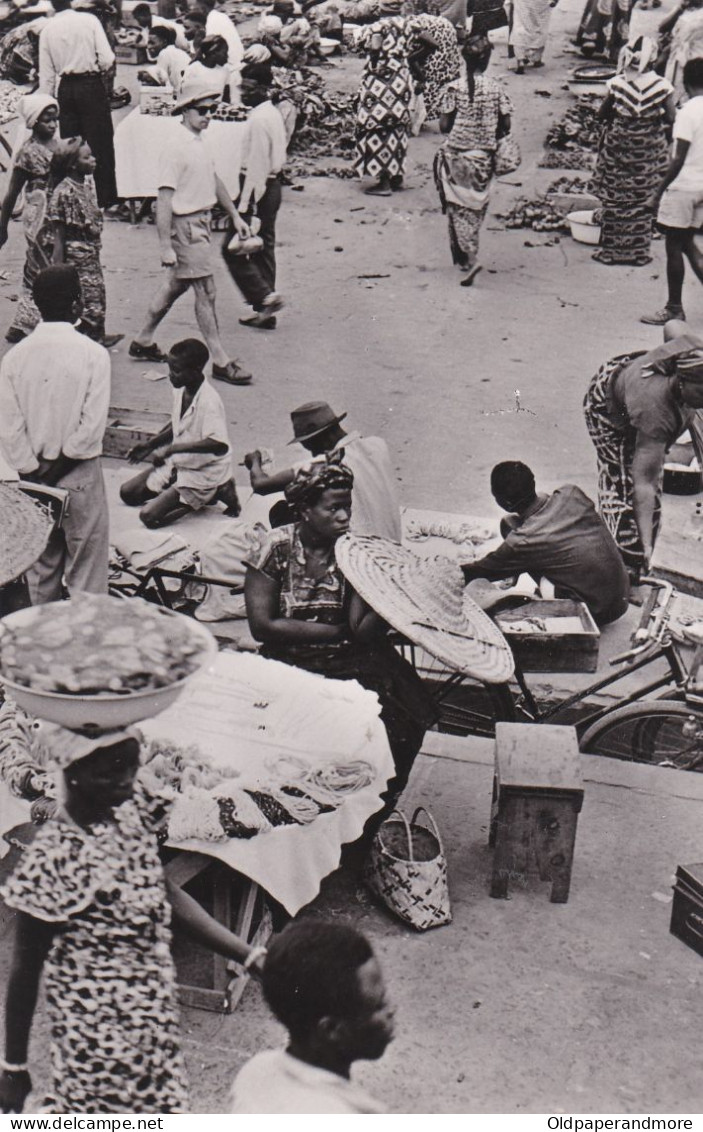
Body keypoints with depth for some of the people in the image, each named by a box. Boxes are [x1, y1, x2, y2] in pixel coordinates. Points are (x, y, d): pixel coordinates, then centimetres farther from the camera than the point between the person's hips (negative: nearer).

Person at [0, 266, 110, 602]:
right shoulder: (93, 354, -13)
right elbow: (92, 427, -17)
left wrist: (35, 474, -3)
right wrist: (58, 468, -10)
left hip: (33, 478, 3)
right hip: (80, 476, -3)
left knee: (40, 568, 17)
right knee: (86, 574, 7)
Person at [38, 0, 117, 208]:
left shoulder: (47, 29, 2)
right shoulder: (89, 20, -4)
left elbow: (46, 73, 3)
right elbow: (107, 58, -11)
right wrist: (100, 69, 11)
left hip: (64, 89, 3)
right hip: (92, 85, -3)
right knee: (100, 144, 2)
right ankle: (106, 198, 2)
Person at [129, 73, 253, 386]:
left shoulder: (200, 143, 8)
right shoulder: (176, 148, -18)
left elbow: (213, 180, 23)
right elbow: (164, 199, -21)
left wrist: (234, 215, 25)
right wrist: (165, 245, -23)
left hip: (201, 221, 9)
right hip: (185, 224, -9)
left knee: (177, 284, 18)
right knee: (205, 291, -6)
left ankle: (143, 341, 31)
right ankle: (220, 361, -1)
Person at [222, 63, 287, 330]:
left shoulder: (259, 119, -19)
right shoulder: (273, 112, 12)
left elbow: (257, 165, -22)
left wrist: (245, 205, -22)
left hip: (258, 187, -10)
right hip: (272, 185, 10)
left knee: (232, 248, -4)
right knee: (263, 249, 12)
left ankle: (264, 297, -8)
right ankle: (265, 310, 16)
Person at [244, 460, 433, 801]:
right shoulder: (277, 548, -4)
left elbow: (363, 632, -8)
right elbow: (262, 626, -10)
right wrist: (338, 632, -9)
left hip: (351, 664, 2)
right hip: (289, 665, -2)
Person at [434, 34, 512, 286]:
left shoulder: (454, 88, -9)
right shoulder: (496, 88, -5)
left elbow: (444, 126, -8)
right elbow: (506, 125, -3)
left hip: (457, 154, -2)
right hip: (484, 157, 2)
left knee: (458, 207, 3)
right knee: (476, 207, 17)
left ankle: (469, 258, -12)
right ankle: (465, 254, 26)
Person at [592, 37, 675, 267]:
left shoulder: (618, 84, -11)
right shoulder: (661, 86, -11)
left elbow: (602, 114, -5)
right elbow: (671, 118, -10)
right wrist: (654, 118, 7)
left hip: (618, 147, 0)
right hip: (649, 151, 0)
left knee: (616, 200, 10)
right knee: (643, 202, 11)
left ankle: (611, 250, 15)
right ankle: (638, 252, 16)